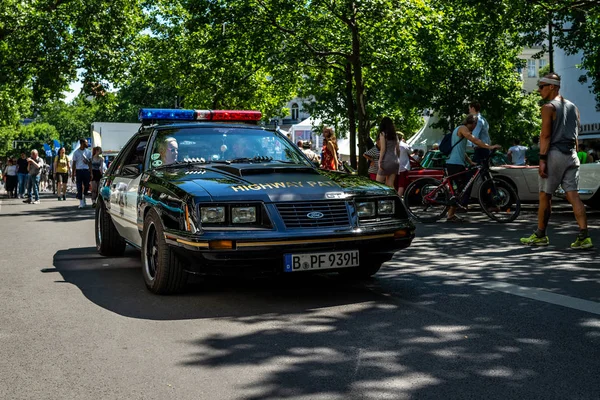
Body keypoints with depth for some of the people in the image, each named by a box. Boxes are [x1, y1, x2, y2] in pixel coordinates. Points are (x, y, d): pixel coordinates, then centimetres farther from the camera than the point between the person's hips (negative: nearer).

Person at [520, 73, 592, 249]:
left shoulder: (549, 107, -6)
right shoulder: (573, 107, 17)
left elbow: (545, 135, -13)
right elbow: (575, 135, 17)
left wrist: (542, 159, -15)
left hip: (554, 154, -6)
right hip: (571, 155, 7)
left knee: (545, 195, 4)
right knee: (573, 195, 1)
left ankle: (540, 235, 13)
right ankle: (583, 237, -8)